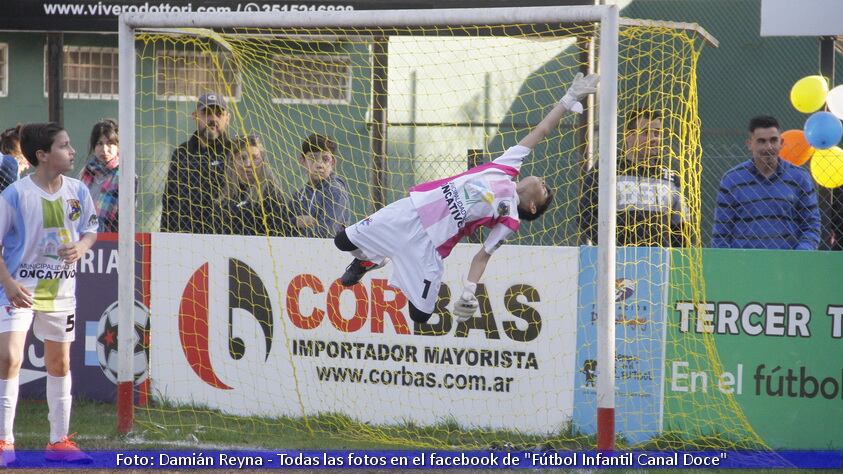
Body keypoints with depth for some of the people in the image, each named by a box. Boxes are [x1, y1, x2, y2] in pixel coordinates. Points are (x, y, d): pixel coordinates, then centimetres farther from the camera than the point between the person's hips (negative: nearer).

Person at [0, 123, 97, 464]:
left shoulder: (78, 191, -1)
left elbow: (91, 230, 13)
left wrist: (81, 246, -11)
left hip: (61, 290, 5)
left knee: (60, 362, 12)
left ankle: (59, 440, 24)